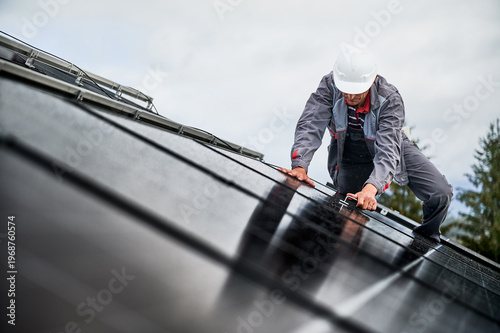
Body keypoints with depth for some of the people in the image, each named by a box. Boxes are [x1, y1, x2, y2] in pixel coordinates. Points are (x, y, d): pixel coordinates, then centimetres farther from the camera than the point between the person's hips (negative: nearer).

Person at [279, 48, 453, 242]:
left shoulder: (390, 100, -33)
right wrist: (300, 166, -49)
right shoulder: (329, 85, -28)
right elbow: (310, 126, -31)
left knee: (441, 195, -12)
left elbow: (388, 150, -41)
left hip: (390, 148, -1)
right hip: (350, 157, 1)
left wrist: (371, 188, -58)